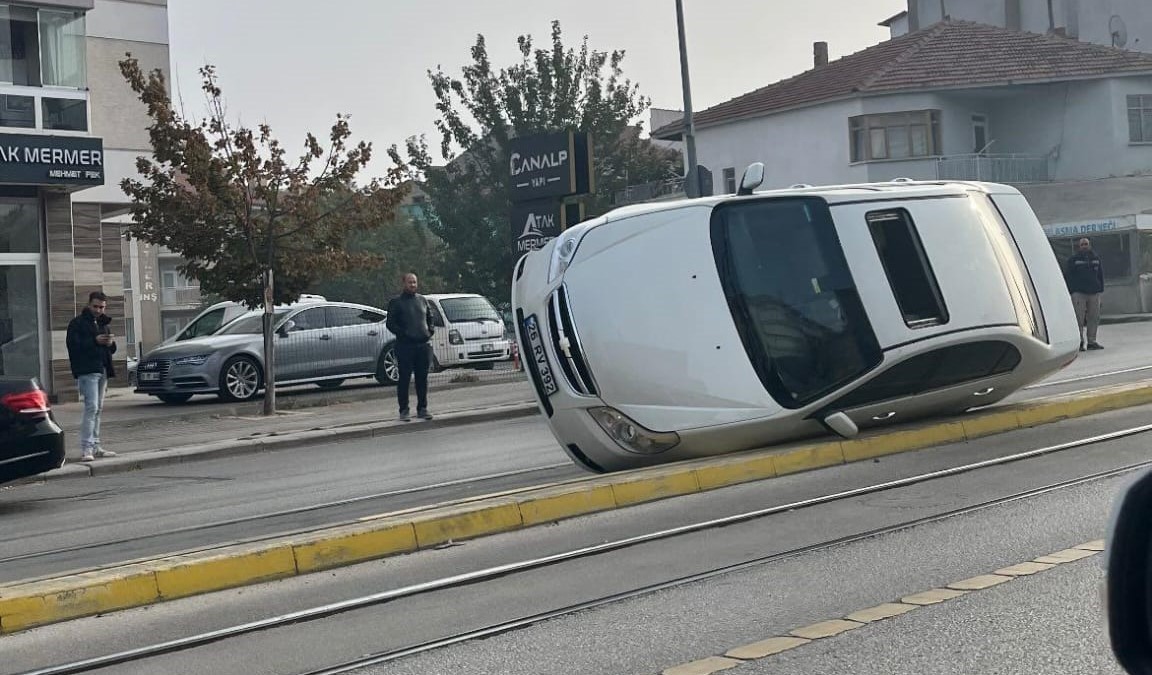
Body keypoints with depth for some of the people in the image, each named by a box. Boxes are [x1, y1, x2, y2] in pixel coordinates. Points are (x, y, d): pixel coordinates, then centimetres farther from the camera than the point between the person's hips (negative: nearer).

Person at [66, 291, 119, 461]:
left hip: (102, 371, 8)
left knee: (98, 409, 11)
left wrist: (111, 343, -1)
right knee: (91, 407, -17)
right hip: (87, 371, -8)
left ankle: (95, 446, 17)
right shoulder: (77, 324, -1)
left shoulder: (103, 324, 21)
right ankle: (86, 448, -18)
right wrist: (95, 341, -20)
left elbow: (112, 350, 22)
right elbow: (74, 345, -13)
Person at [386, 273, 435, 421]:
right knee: (404, 379, -2)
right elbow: (390, 324, -2)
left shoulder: (422, 300, 14)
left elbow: (430, 318, 24)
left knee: (422, 379, 7)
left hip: (423, 345, 4)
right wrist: (403, 334, -14)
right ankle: (404, 410, 3)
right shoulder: (396, 302, 0)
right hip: (405, 346, -4)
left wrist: (431, 330, 5)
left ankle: (422, 409, 15)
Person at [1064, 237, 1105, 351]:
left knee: (1094, 318, 4)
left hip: (1094, 293, 4)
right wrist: (1071, 291, -7)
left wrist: (1100, 289, 11)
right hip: (1078, 293, -4)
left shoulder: (1096, 259, 13)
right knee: (1079, 318, -7)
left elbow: (1101, 276, 19)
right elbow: (1067, 276, 0)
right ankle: (1079, 341, -5)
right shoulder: (1073, 260, 1)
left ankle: (1092, 341, 11)